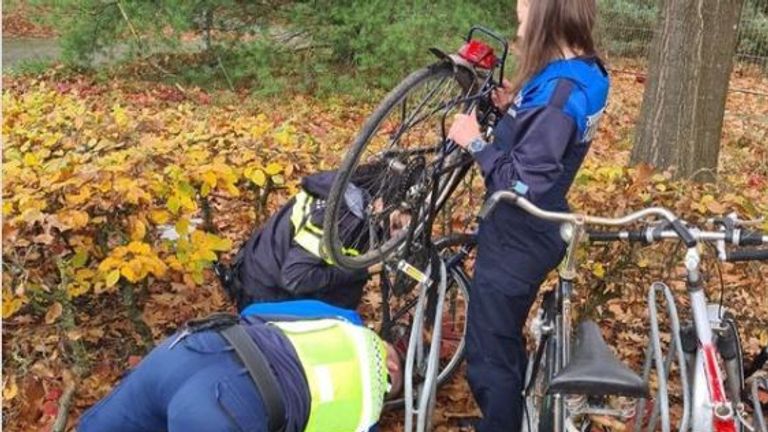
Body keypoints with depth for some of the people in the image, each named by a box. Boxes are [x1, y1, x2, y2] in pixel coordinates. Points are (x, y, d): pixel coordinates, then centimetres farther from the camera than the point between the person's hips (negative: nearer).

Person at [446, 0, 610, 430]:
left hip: (517, 241, -10)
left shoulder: (558, 91, -28)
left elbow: (522, 185, -29)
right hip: (529, 235, 10)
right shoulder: (586, 73, 2)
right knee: (506, 342, 27)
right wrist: (515, 111, 1)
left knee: (489, 357, 6)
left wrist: (475, 142, -20)